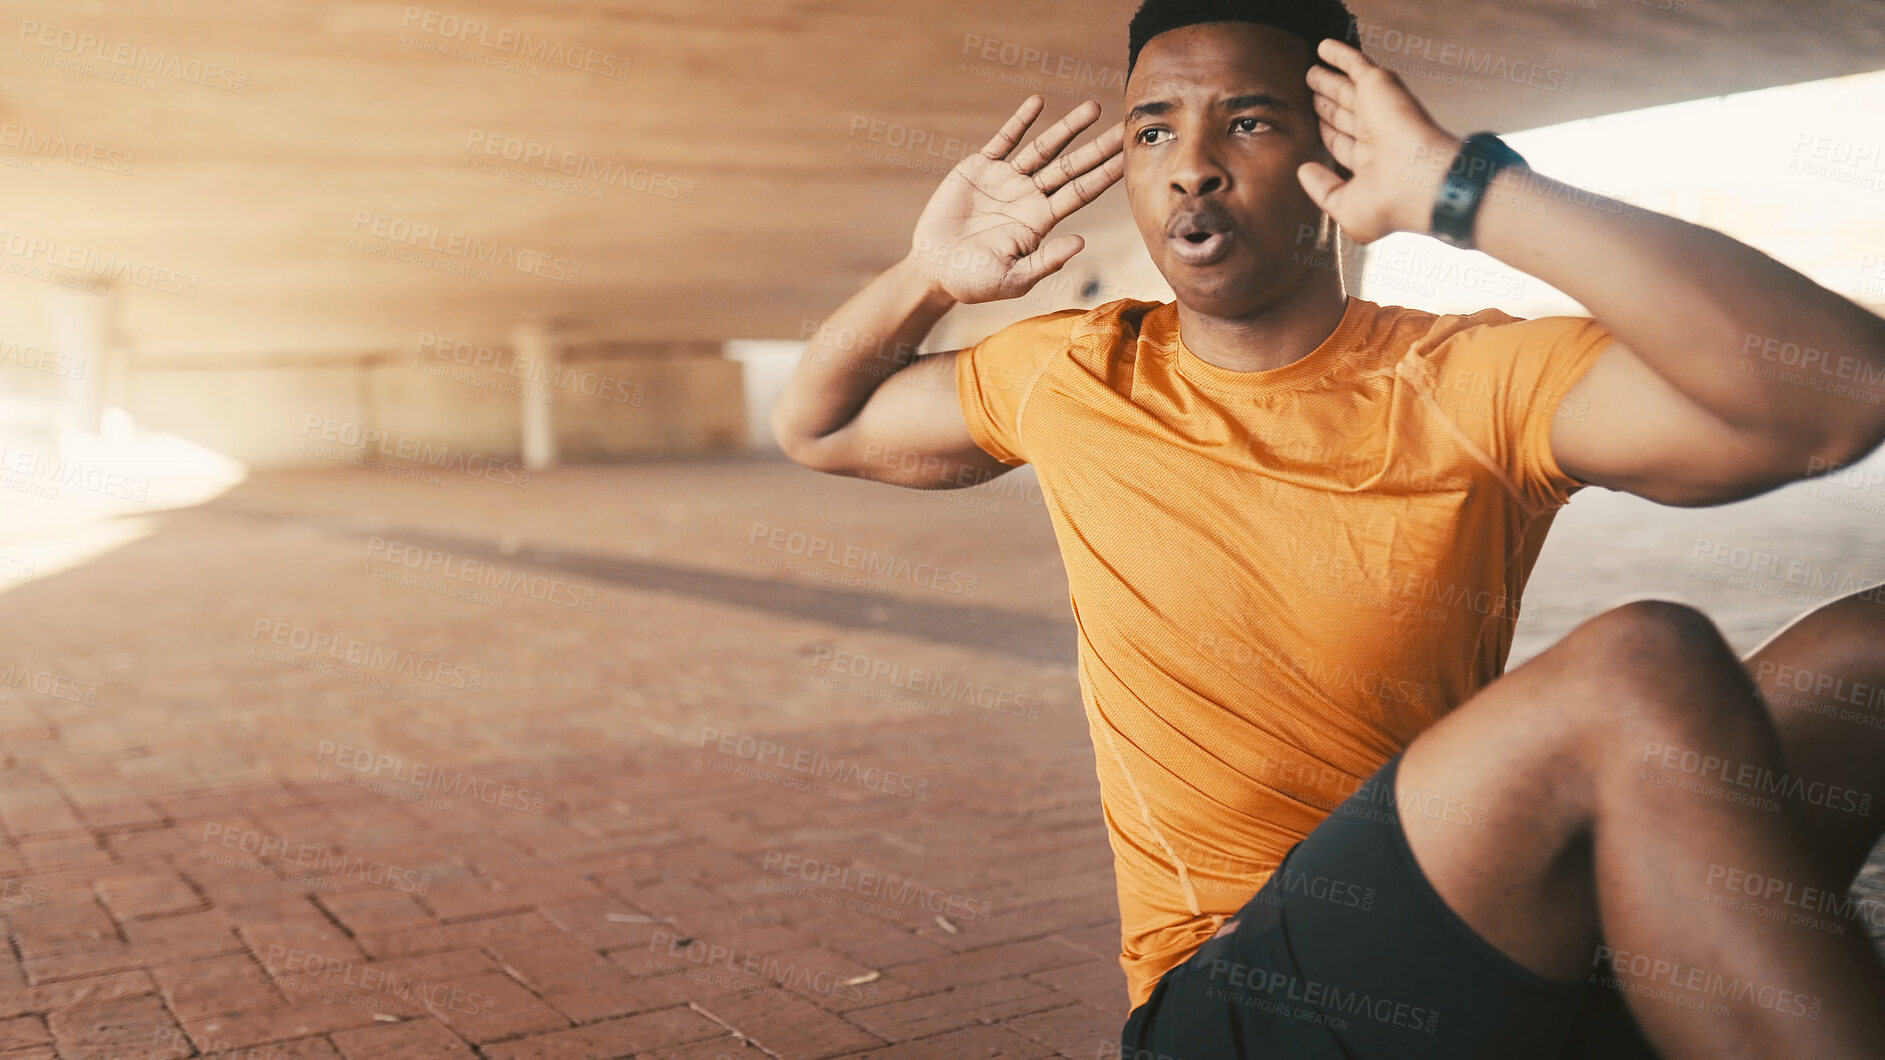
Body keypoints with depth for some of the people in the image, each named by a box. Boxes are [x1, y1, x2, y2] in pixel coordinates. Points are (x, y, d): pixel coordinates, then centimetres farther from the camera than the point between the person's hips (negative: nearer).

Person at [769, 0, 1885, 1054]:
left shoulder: (1475, 384, -6)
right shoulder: (1070, 379, 3)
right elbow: (817, 425, 21)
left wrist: (1461, 186, -23)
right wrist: (923, 279, 2)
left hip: (1515, 953, 2)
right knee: (1643, 667, -28)